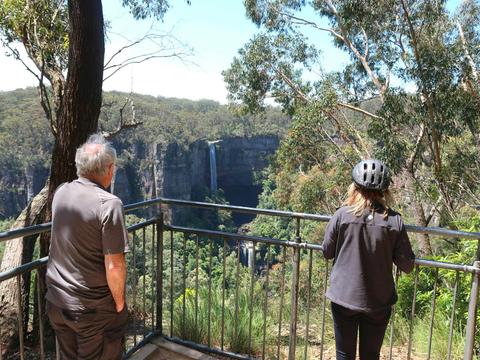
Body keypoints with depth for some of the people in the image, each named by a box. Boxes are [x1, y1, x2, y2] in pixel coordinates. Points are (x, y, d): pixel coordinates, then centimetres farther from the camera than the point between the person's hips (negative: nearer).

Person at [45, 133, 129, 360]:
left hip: (56, 302, 7)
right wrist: (120, 303, -7)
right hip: (94, 309, -6)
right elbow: (114, 267, -21)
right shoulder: (109, 204, -22)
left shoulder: (60, 193, -2)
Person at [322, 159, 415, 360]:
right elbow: (407, 265, -5)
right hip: (378, 301, 1)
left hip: (343, 297, -1)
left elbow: (327, 252, -1)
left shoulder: (342, 215, -13)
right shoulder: (394, 221, -11)